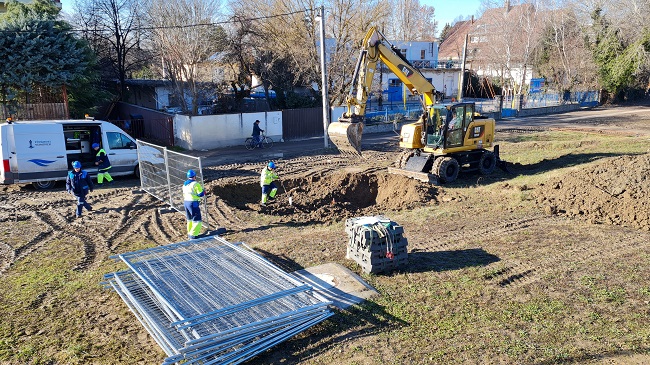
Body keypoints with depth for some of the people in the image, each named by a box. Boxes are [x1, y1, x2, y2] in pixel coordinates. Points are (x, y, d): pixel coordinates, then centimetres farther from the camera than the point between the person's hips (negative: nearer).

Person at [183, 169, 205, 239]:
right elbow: (201, 194, -13)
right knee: (197, 220, -2)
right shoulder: (195, 184, -14)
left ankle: (190, 233, 31)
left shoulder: (185, 184, 11)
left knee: (189, 219, 21)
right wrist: (204, 192, 7)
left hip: (186, 202, 9)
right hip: (193, 203, -9)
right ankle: (192, 235, -4)